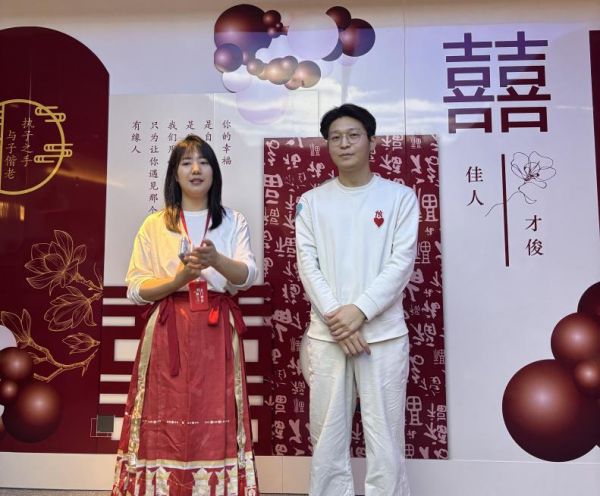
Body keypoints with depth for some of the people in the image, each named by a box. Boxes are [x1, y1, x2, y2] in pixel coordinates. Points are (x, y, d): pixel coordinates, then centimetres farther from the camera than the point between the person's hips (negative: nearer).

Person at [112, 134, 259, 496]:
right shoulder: (154, 225, 8)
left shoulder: (234, 222, 9)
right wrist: (178, 279, -16)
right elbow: (136, 289, 2)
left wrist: (215, 260, -27)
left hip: (217, 331, 0)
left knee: (215, 421, -1)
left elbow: (248, 275, -6)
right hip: (169, 332, 0)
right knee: (168, 420, 1)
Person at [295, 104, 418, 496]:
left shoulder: (400, 197, 4)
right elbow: (308, 265, 1)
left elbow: (402, 263, -4)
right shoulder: (311, 201, 9)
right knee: (327, 437, 9)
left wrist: (359, 310, -14)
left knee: (385, 437, 3)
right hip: (325, 335, 2)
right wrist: (336, 317, -10)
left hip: (384, 333, -1)